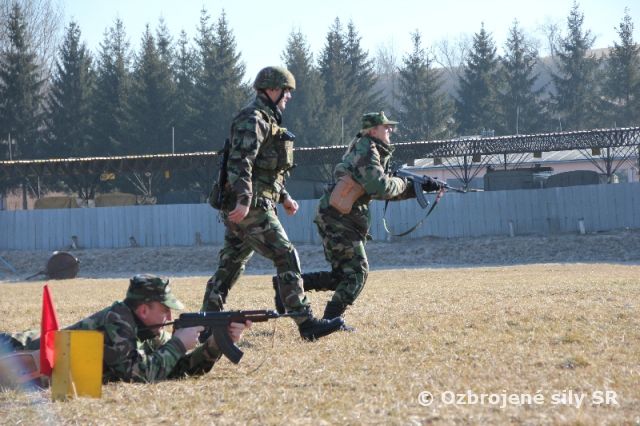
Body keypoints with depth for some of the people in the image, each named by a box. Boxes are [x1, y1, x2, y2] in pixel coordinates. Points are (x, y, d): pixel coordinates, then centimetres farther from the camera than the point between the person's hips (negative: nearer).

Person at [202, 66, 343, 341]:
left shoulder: (268, 120, 22)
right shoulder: (253, 119, -12)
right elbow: (240, 163, -23)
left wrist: (283, 196, 27)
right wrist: (244, 201, -30)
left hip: (244, 207, 11)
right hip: (251, 208, -11)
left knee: (231, 264, 12)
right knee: (285, 257, -10)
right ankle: (306, 324, -12)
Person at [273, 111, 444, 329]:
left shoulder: (374, 152, 19)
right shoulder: (366, 151, -13)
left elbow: (385, 191, 21)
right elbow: (381, 188, -24)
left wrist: (421, 187, 14)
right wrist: (403, 183, -4)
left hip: (333, 218, 10)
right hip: (338, 219, -10)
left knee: (341, 276, 13)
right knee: (357, 272, -4)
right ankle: (331, 319, -2)